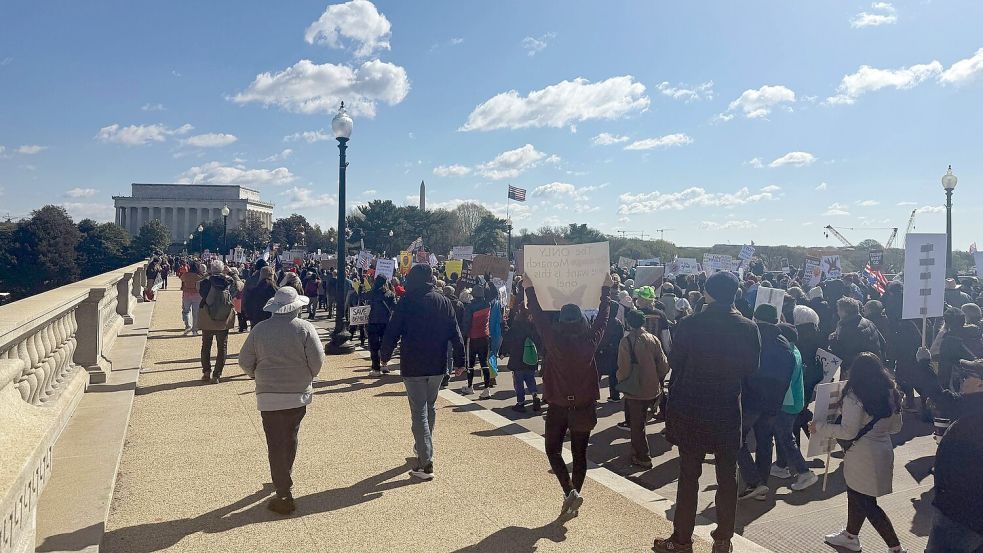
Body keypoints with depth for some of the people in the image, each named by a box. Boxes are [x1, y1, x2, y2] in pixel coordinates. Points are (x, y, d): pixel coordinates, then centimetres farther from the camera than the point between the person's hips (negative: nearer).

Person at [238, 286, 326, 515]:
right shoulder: (304, 328, -8)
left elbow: (245, 362, 1)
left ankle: (285, 496, 4)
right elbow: (317, 360, -9)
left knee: (276, 445, 3)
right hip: (298, 394, 1)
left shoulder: (260, 329, -4)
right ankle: (284, 479, 40)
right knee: (290, 438, 22)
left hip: (269, 396, -1)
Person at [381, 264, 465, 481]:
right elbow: (455, 334, 4)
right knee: (430, 407, 22)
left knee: (419, 412, -2)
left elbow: (392, 332, -8)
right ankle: (423, 448, 39)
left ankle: (425, 463, -5)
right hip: (437, 366, 5)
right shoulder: (444, 302, 3)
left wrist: (385, 355, 7)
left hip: (413, 366, -4)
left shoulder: (406, 302, -9)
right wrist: (460, 361, 9)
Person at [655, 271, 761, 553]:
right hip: (729, 412, 2)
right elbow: (751, 368, 4)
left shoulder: (689, 325, -15)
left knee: (688, 476, 10)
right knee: (727, 478, 15)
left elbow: (674, 362, -6)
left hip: (690, 410, -1)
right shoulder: (748, 328, -9)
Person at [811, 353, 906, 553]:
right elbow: (896, 427, 11)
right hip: (883, 450, 8)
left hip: (863, 455, -8)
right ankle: (850, 536, 38)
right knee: (855, 494, 23)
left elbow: (848, 432, -21)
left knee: (867, 504, 5)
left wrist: (820, 427, -10)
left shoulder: (855, 394, -19)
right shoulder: (890, 393, 3)